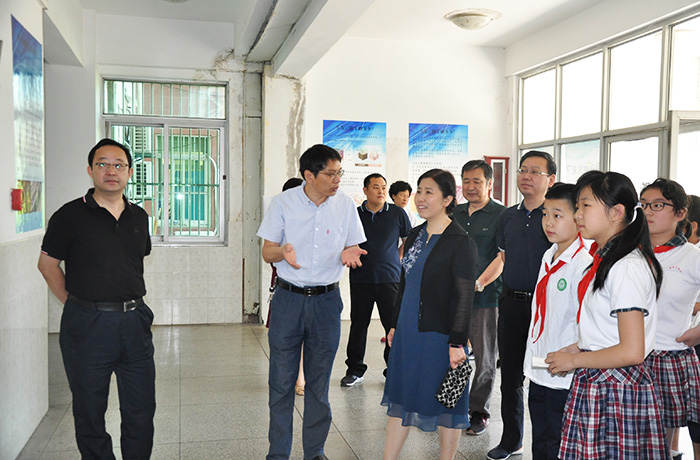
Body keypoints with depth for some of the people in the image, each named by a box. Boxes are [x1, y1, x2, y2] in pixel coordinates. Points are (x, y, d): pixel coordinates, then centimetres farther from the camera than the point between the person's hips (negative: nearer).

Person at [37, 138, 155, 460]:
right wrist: (75, 303, -1)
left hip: (135, 322, 4)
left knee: (141, 412, 9)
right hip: (87, 325, -3)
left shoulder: (139, 217, 9)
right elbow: (47, 263, 3)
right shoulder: (71, 215, -4)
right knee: (90, 412, 10)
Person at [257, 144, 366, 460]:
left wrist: (348, 254, -15)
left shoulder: (345, 204, 1)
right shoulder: (283, 202, -3)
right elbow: (267, 252, 0)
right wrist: (283, 251, -23)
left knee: (319, 384, 11)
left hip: (326, 301, 1)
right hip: (288, 299, -1)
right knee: (281, 382, 4)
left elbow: (352, 249, 9)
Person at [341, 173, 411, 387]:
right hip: (360, 278, 1)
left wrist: (398, 260, 7)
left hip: (389, 278, -1)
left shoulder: (397, 213, 4)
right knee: (358, 324, 8)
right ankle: (355, 369, 22)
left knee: (394, 325, 0)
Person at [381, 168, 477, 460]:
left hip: (439, 335, -7)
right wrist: (395, 324, 18)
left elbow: (464, 296, -15)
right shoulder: (415, 236, 10)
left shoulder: (461, 242, -12)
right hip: (408, 332, 7)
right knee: (399, 398, 14)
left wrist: (457, 342, -18)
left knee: (444, 402, 7)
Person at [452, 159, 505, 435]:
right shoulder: (455, 213, 14)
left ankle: (479, 412, 19)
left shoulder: (501, 215, -3)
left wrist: (478, 284, -22)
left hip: (486, 297, -4)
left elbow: (502, 258, -10)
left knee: (484, 359, 5)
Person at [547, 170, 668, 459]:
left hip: (615, 390, -9)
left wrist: (573, 360, -12)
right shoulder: (604, 260, 12)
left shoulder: (627, 267, -19)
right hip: (594, 384, 9)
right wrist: (577, 348, 9)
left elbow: (631, 351, -23)